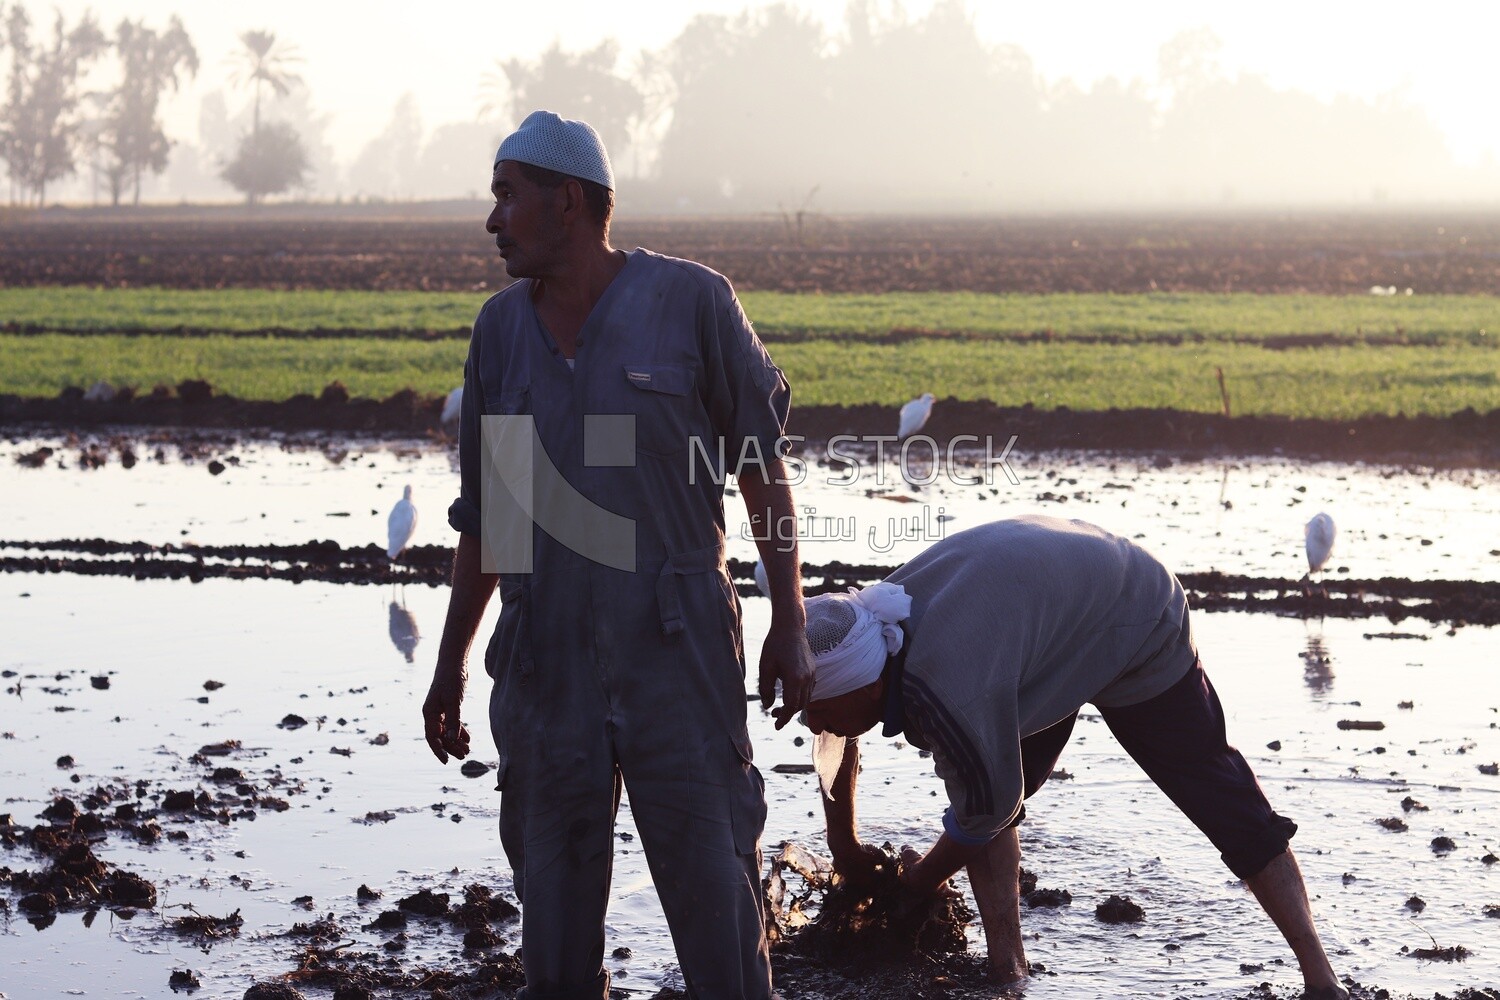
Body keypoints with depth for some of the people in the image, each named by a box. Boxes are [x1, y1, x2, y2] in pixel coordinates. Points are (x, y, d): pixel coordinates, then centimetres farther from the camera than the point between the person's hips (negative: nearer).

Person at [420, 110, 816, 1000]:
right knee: (554, 896, 8)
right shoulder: (501, 327, 10)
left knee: (712, 885, -5)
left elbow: (764, 468, 1)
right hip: (546, 660, 4)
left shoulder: (690, 301, -3)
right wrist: (451, 662, 18)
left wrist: (790, 626, -3)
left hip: (678, 653, -4)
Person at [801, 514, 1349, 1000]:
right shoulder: (860, 632, -20)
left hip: (1137, 631, -8)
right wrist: (847, 854, 13)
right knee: (985, 804, -5)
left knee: (1222, 799, -1)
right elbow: (837, 757, 2)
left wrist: (921, 879, -9)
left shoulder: (951, 699, -45)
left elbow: (988, 811, -28)